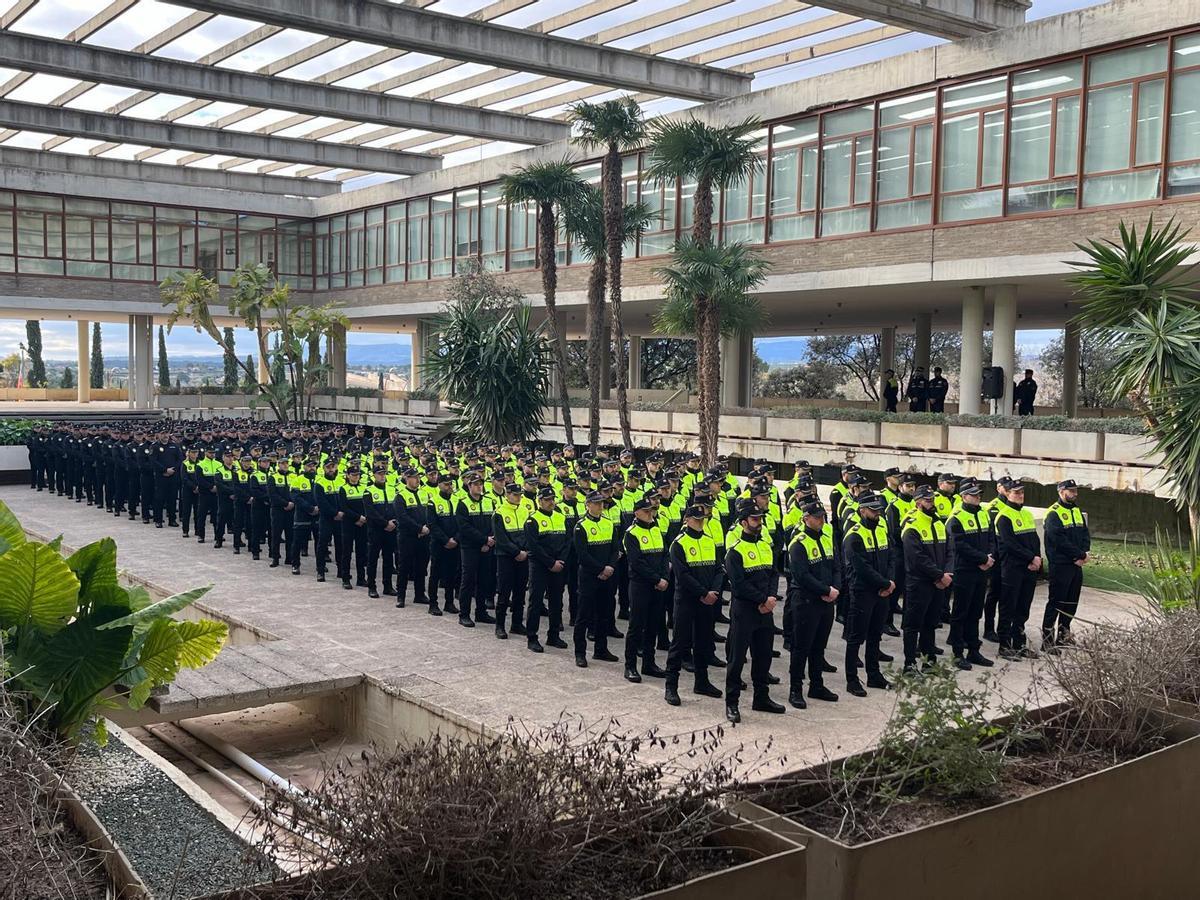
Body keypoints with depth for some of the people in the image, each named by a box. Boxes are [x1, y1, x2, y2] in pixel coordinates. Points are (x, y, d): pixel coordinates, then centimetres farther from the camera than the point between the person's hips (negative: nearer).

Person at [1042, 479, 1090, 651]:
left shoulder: (1076, 511, 15)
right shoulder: (1054, 513, -12)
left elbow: (1085, 534, 11)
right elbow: (1060, 541, -20)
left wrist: (1084, 553, -8)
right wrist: (1081, 555, -15)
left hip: (1076, 564, 8)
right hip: (1060, 564, -8)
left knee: (1071, 601, 14)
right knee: (1055, 601, -6)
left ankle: (1063, 633, 26)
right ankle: (1047, 639, -3)